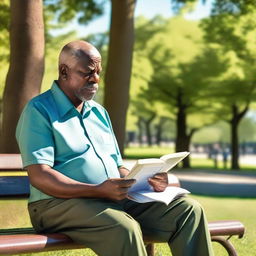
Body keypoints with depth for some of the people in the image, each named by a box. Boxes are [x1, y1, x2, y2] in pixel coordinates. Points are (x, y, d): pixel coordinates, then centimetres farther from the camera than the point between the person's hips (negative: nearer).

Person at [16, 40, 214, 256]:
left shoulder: (99, 112, 22)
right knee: (124, 228, -37)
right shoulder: (39, 110, -3)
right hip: (60, 203, -7)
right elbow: (39, 176, -14)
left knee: (188, 209, -10)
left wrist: (147, 180, 0)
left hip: (115, 200, 7)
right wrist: (98, 190, -26)